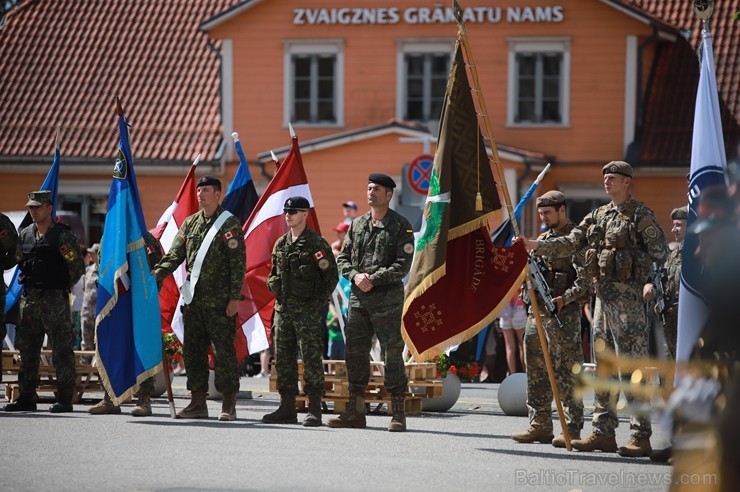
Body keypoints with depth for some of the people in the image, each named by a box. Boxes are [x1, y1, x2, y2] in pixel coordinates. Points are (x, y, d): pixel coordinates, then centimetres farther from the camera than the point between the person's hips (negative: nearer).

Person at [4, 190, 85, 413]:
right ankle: (26, 398, 14)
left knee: (61, 349, -5)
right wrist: (30, 284, 9)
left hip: (54, 299, -6)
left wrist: (62, 287, -4)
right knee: (27, 349, 8)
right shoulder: (25, 234, 12)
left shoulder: (63, 235, -5)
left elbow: (78, 268, -4)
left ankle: (64, 399, -4)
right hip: (29, 298, 6)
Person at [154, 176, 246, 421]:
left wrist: (235, 297, -12)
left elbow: (238, 263, -7)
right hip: (193, 300, 6)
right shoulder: (190, 223, 14)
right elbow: (175, 255, 10)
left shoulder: (229, 224, -4)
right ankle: (198, 403, 13)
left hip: (220, 301, -6)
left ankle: (229, 405, 0)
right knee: (192, 350, 7)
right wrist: (157, 275, -7)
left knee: (223, 350, -4)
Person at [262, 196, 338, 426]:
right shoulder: (280, 244, 14)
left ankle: (314, 411, -4)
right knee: (283, 358, 8)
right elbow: (273, 274, 25)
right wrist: (274, 284, 5)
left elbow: (331, 276, -6)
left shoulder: (316, 244, -5)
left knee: (311, 359, -7)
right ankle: (287, 409, 14)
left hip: (307, 310, -7)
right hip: (283, 309, 7)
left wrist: (318, 302, -9)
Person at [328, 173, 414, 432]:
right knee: (355, 353, 5)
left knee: (392, 354, -5)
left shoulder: (400, 226, -2)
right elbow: (343, 258, 13)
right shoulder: (357, 224, 14)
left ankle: (398, 414, -2)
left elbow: (403, 265, -10)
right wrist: (355, 275, -7)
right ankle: (355, 412, 12)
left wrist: (374, 279, -16)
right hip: (358, 298, 5)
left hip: (387, 298, -5)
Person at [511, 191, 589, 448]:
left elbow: (585, 279, -14)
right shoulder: (543, 239, 20)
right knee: (536, 371, 8)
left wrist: (565, 298, -26)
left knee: (566, 373, -8)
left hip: (564, 312, -8)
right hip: (537, 310, 8)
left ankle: (572, 429, -7)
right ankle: (540, 425, 14)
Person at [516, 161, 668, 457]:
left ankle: (641, 436, -9)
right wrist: (534, 245, 5)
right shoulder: (598, 216, 16)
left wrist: (651, 283, -20)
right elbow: (569, 244, 14)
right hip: (602, 296, 8)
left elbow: (660, 253, -9)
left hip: (628, 296, -8)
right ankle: (603, 432, 13)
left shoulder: (640, 215, -4)